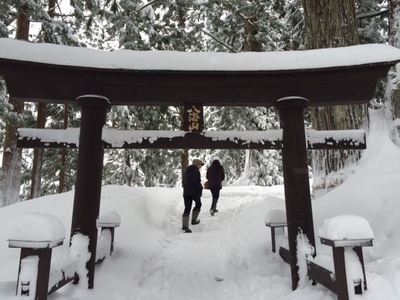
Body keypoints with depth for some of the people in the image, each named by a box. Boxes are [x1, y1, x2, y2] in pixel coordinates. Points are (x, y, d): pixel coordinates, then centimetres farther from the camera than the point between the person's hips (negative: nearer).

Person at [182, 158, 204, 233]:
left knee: (187, 208, 6)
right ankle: (194, 220, 16)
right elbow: (196, 181, -19)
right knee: (198, 204, 18)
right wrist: (200, 188, -6)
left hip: (186, 192, 7)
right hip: (194, 192, -7)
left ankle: (185, 225, -2)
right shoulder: (196, 171, -9)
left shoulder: (187, 171, 18)